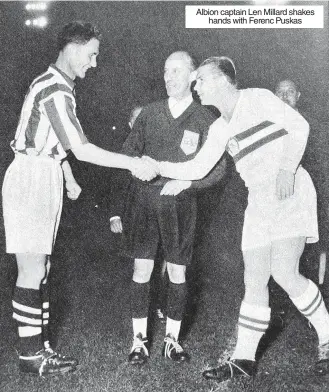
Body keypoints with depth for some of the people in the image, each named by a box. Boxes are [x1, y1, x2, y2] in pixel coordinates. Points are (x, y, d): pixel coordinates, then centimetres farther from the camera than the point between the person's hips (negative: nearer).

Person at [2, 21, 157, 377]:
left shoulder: (58, 85, 14)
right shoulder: (54, 90, -18)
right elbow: (82, 149, -23)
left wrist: (69, 178, 22)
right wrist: (133, 164, -18)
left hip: (45, 178, 10)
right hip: (31, 178, -10)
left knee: (39, 269, 10)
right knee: (33, 271, -4)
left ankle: (38, 346, 18)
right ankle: (30, 355, 6)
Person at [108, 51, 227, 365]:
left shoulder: (205, 120, 1)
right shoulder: (149, 113, 7)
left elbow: (217, 168, 0)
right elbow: (128, 151, 12)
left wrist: (186, 181, -15)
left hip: (179, 202, -1)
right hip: (143, 198, 1)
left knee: (177, 272, 5)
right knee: (142, 270, 2)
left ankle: (172, 339, 21)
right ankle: (139, 340, 15)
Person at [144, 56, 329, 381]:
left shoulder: (257, 99, -3)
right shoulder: (219, 129, 14)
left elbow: (299, 125, -7)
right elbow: (197, 169, 13)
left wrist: (287, 169, -18)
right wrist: (157, 167, 5)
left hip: (291, 193, -6)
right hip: (259, 203, 6)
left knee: (284, 272, -16)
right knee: (254, 282, 5)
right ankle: (244, 358, 13)